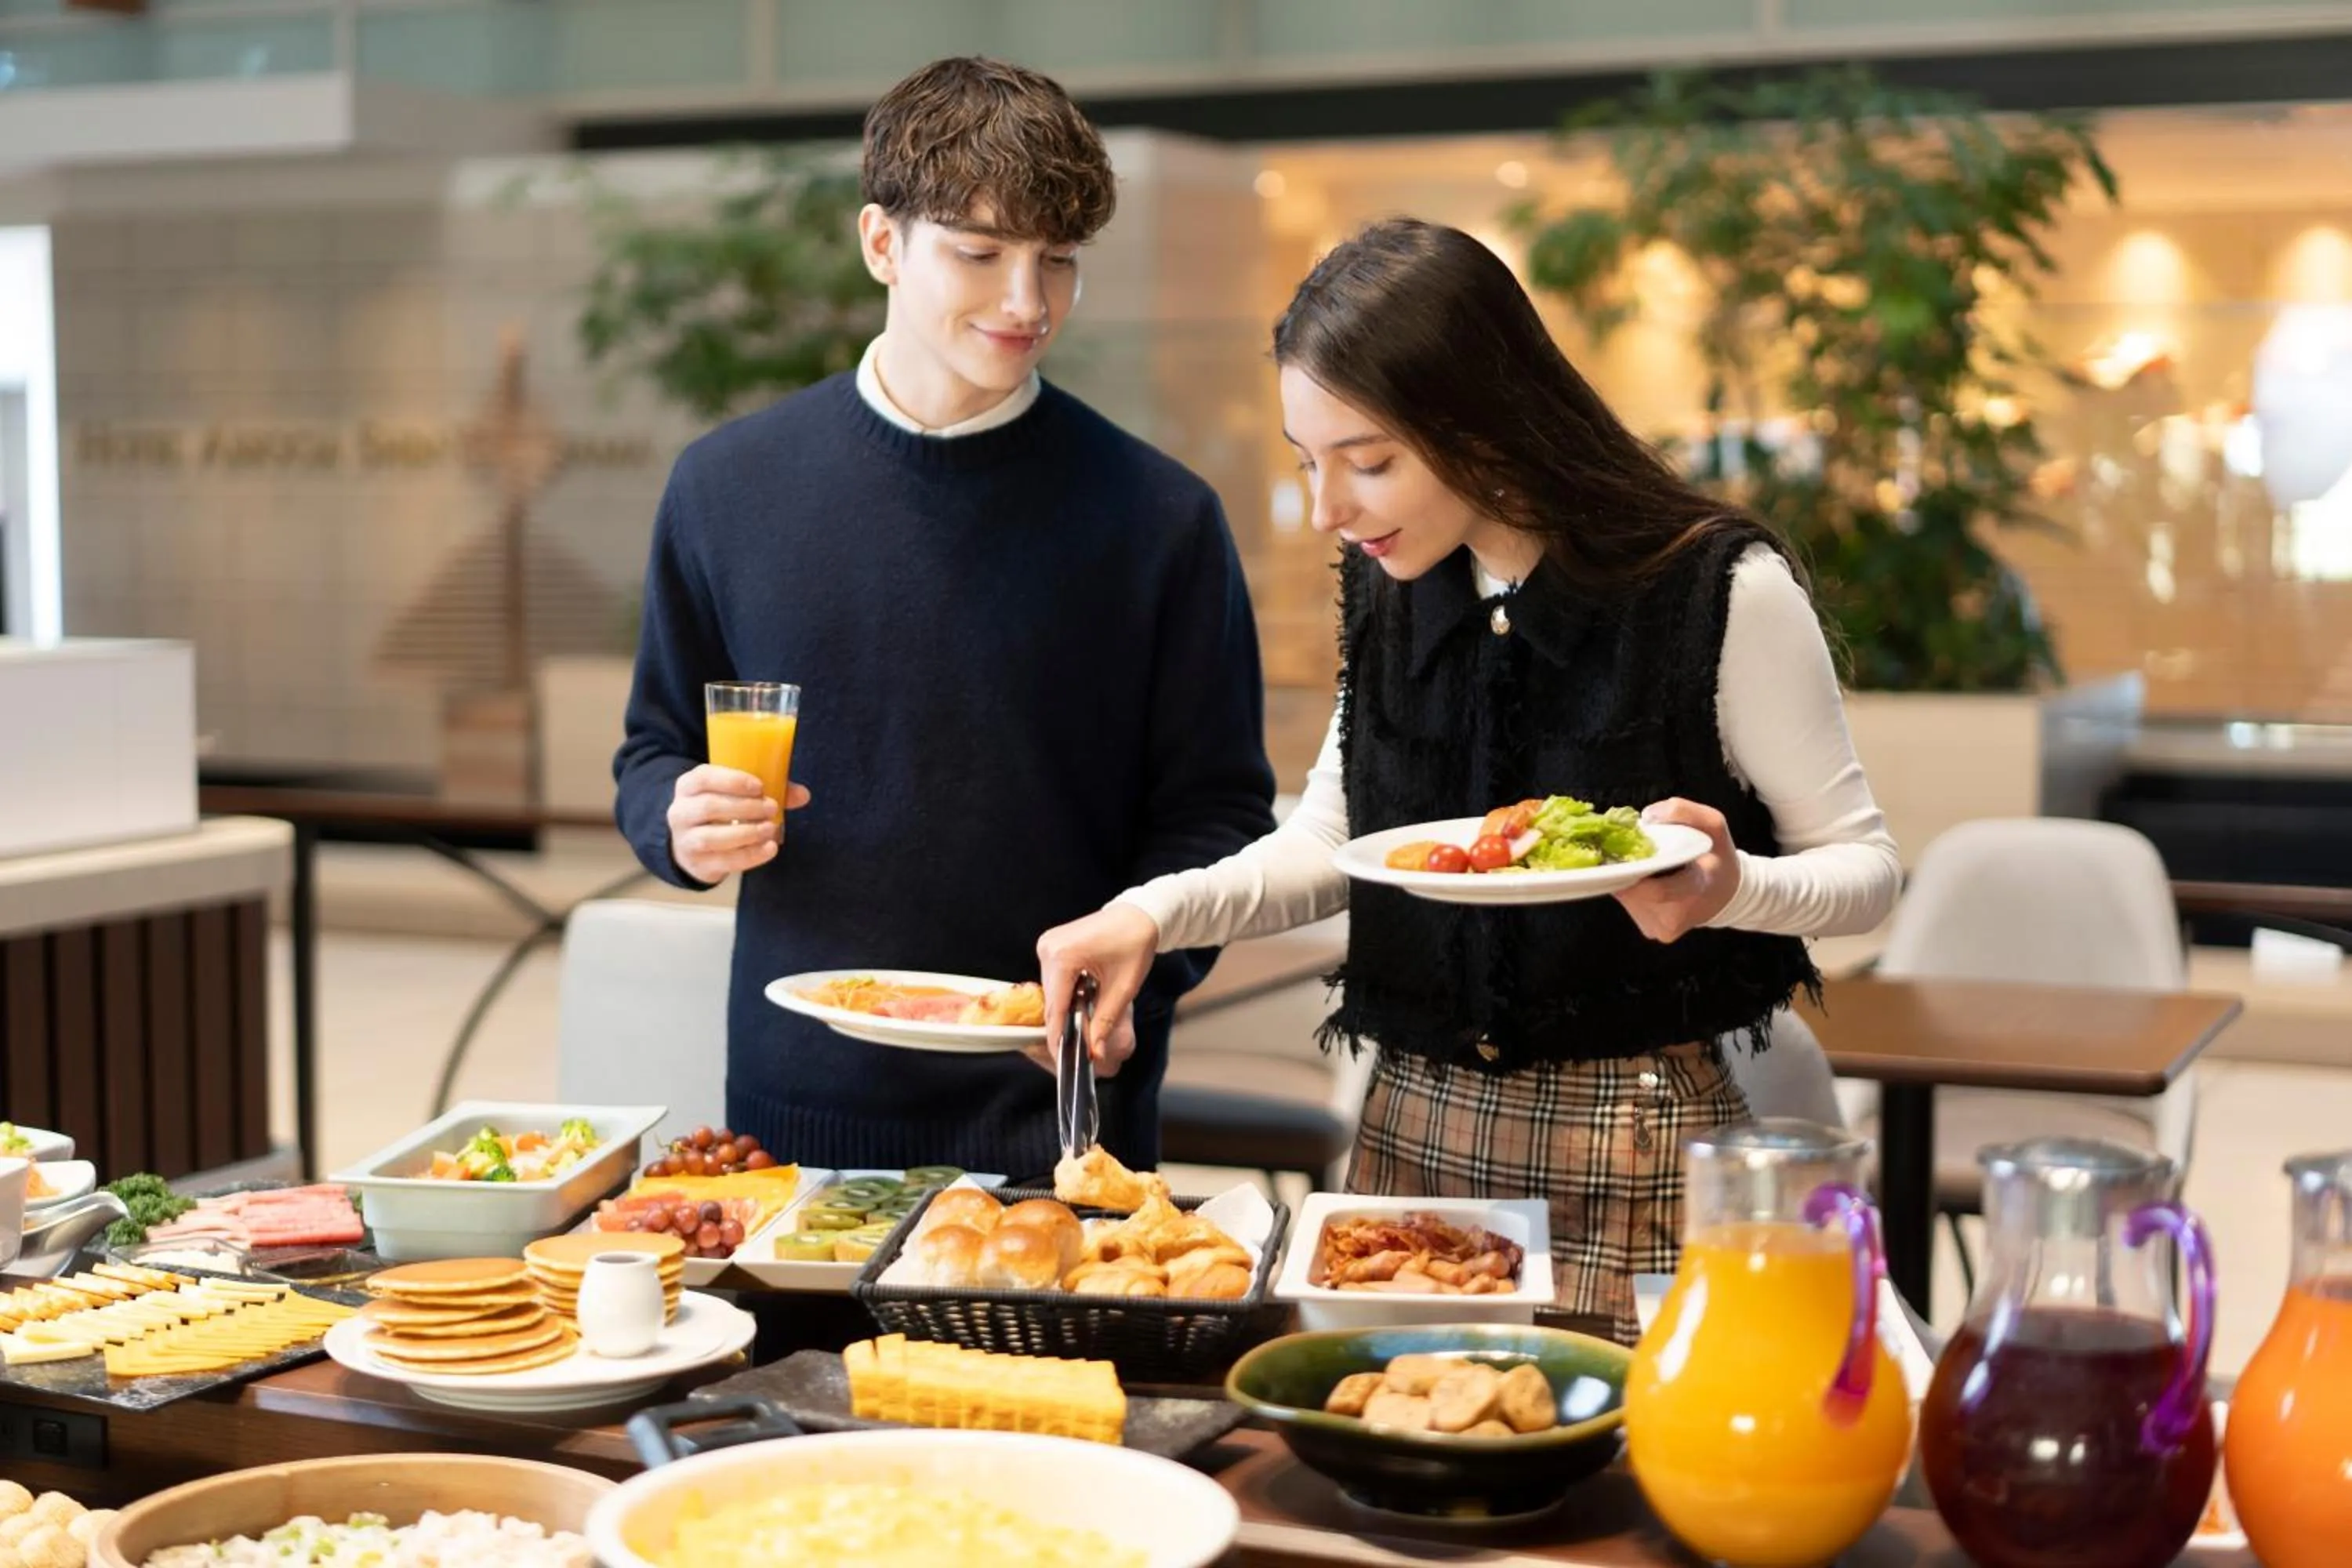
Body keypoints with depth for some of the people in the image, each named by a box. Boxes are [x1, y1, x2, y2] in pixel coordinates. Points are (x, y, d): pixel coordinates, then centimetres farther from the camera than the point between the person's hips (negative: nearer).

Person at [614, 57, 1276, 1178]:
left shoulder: (1159, 518, -4)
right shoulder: (728, 487, 2)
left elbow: (1217, 812, -1)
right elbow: (656, 753, 12)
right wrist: (681, 821, -10)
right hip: (798, 1101, 2)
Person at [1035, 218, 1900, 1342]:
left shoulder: (1722, 592, -13)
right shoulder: (1387, 588, 3)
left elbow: (1865, 866, -4)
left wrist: (1729, 887, -25)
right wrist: (1153, 913, -3)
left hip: (1636, 1147, -4)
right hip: (1414, 1125, 4)